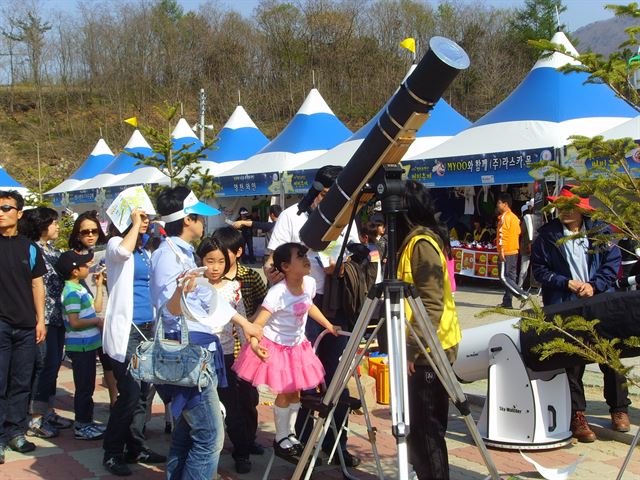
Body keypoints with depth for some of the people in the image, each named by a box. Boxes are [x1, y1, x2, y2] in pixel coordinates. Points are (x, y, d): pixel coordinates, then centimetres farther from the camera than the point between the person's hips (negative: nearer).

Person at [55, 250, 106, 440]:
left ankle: (86, 421, 25)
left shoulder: (78, 289, 13)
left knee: (88, 386, 16)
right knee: (84, 387, -1)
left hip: (88, 345, 10)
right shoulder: (72, 292, -18)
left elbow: (97, 307, 20)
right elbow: (74, 322, -24)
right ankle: (81, 427, 7)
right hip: (80, 346, -10)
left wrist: (99, 286, 17)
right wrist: (97, 321, -13)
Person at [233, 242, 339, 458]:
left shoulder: (310, 283, -8)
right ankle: (280, 439, 20)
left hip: (297, 346, 6)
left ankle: (290, 434, 31)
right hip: (276, 347, -6)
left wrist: (329, 326, 19)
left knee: (295, 392, 14)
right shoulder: (278, 293, -29)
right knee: (284, 393, 1)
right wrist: (254, 343, -51)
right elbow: (258, 322, -33)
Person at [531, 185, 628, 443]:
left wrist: (594, 285, -11)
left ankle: (618, 408, 28)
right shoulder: (547, 235, -1)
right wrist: (566, 283, -10)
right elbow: (538, 268, 1)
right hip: (564, 308, -1)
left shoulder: (600, 231, 3)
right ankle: (577, 415, 14)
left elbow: (613, 262, 3)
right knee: (571, 361, 3)